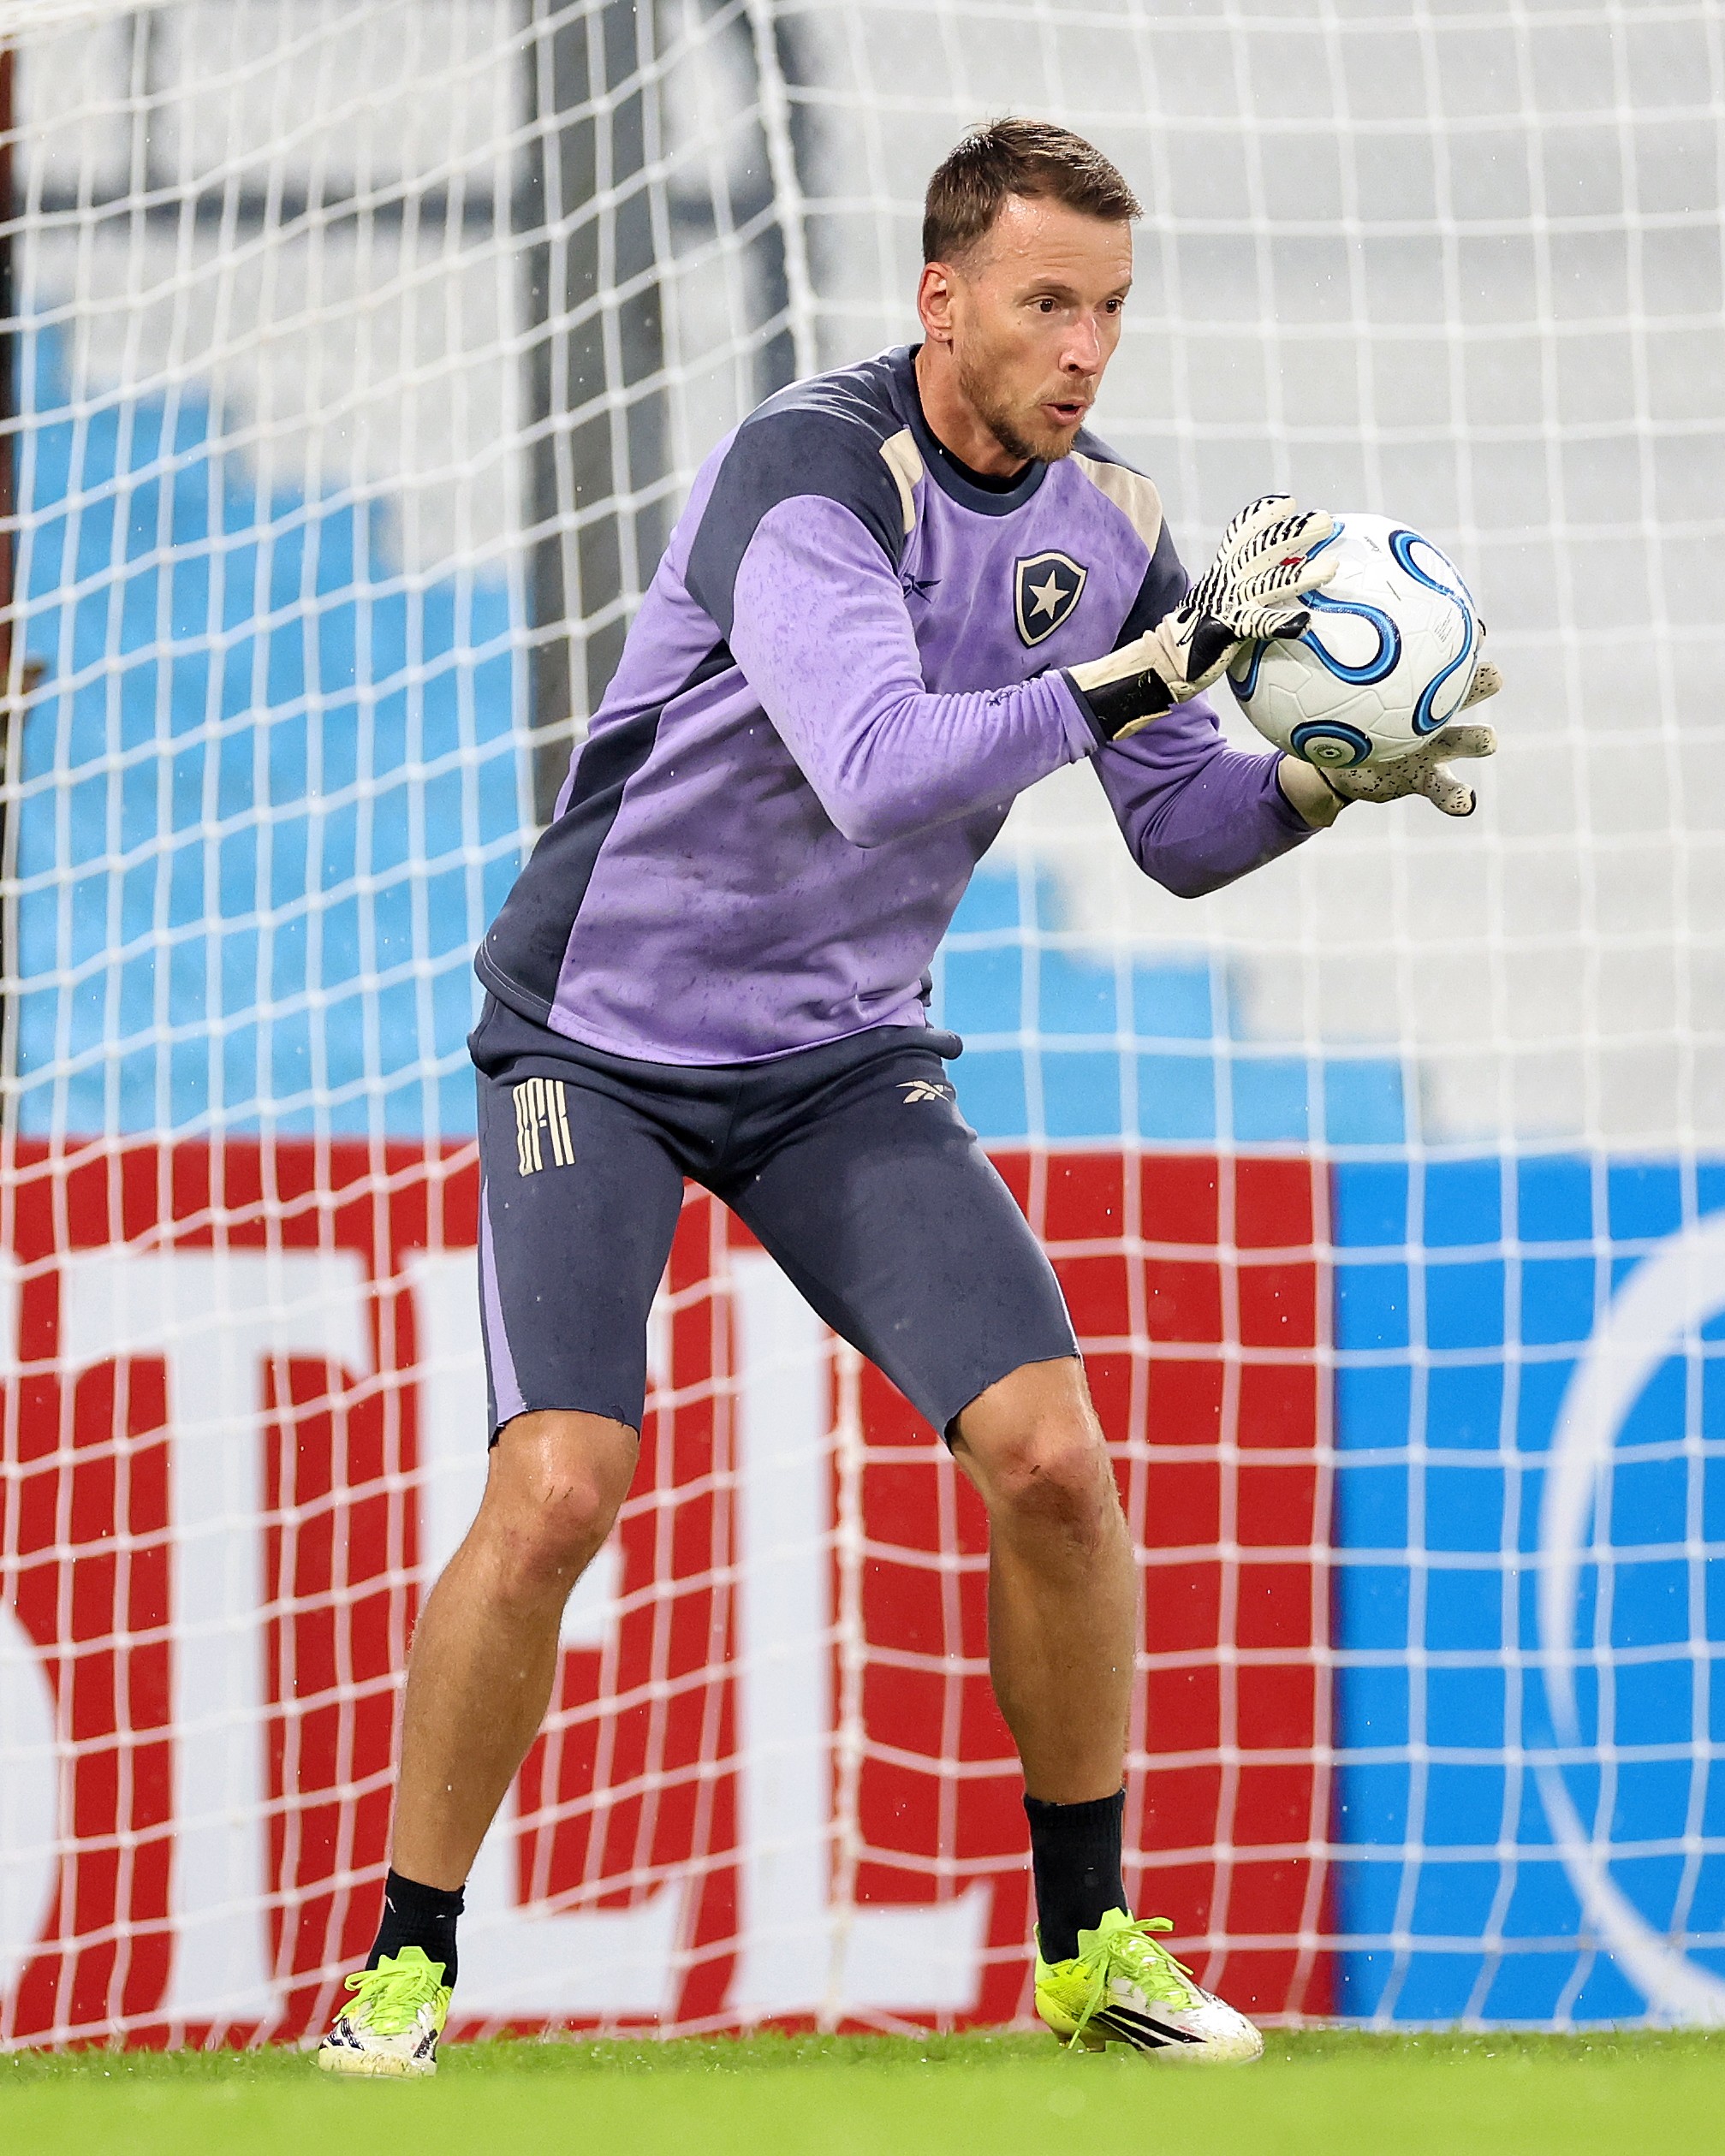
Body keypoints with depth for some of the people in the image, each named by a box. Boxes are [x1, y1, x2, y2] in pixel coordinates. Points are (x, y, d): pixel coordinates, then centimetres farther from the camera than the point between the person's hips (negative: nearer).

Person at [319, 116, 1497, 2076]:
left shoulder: (1101, 519, -1)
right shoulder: (810, 469, -22)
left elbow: (1183, 832, 8)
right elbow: (877, 765, -36)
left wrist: (1326, 780, -11)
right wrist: (1146, 665, -36)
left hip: (846, 1062, 5)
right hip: (602, 1043, -5)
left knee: (1049, 1453, -10)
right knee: (556, 1490, -19)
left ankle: (1090, 1947, 6)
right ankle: (403, 1967, -3)